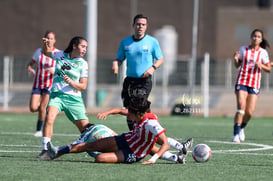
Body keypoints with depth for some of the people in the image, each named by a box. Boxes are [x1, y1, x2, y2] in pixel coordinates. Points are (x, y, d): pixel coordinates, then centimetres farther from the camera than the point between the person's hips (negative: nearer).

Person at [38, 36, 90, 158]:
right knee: (49, 117, -28)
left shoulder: (83, 64, 4)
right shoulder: (60, 55, 7)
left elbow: (83, 86, 2)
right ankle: (45, 149, -27)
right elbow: (46, 52, 27)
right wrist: (45, 44, 5)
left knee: (85, 127, -5)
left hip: (74, 98, 0)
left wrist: (71, 82, -16)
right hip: (56, 95, 0)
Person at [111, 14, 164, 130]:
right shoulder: (125, 42, 10)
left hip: (145, 81, -4)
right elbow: (119, 59, 16)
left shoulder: (152, 41, 3)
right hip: (129, 80, 4)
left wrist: (153, 67, -12)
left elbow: (160, 59, 8)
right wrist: (115, 64, -7)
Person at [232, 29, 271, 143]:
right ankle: (236, 134, -19)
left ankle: (242, 128, 26)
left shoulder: (263, 52, 4)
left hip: (254, 84, 1)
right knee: (241, 106, -19)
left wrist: (261, 66, -13)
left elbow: (269, 69, 7)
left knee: (249, 112, -4)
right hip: (242, 82, -1)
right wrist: (236, 59, -8)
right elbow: (237, 65, 14)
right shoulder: (243, 49, 5)